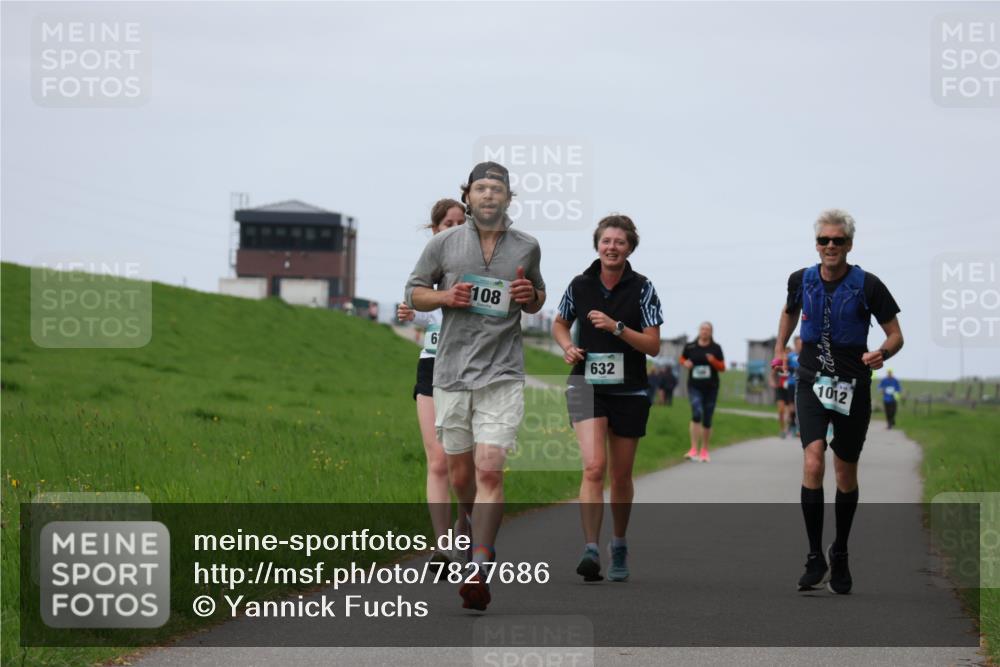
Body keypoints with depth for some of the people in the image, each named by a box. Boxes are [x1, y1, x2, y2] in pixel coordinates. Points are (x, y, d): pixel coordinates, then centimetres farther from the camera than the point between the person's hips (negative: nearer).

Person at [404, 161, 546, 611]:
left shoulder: (527, 248, 7)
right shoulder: (444, 244, 4)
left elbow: (538, 301, 21)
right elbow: (414, 292, 12)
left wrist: (530, 297, -3)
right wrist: (445, 296, -8)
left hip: (502, 374, -1)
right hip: (451, 371, 1)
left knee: (489, 470, -15)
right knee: (459, 472, 9)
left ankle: (479, 570, -17)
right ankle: (480, 536, 39)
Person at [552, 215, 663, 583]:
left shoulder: (642, 288, -4)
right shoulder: (580, 285, 1)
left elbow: (653, 346, -7)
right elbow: (560, 324, 20)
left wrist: (617, 327, -20)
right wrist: (568, 348, -1)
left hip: (629, 391, 0)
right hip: (587, 385, 0)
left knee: (621, 475, 9)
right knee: (594, 467, -19)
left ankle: (619, 546, 30)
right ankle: (591, 551, -24)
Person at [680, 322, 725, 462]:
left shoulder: (716, 348, 2)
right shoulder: (690, 347, 3)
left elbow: (722, 368, 5)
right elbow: (682, 358, 20)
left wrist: (714, 361, -15)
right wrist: (685, 363, -3)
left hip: (711, 387, 1)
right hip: (694, 386, -1)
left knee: (707, 420, 7)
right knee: (697, 414, -21)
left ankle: (704, 451, 22)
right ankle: (694, 449, -23)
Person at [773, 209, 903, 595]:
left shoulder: (868, 285, -9)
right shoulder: (801, 280, 0)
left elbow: (895, 335, -4)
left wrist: (882, 353, -24)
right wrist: (780, 350, 19)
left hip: (853, 387, -1)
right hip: (812, 384, 1)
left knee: (846, 475, 9)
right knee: (813, 463, -19)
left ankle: (840, 555, 29)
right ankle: (815, 558, -14)